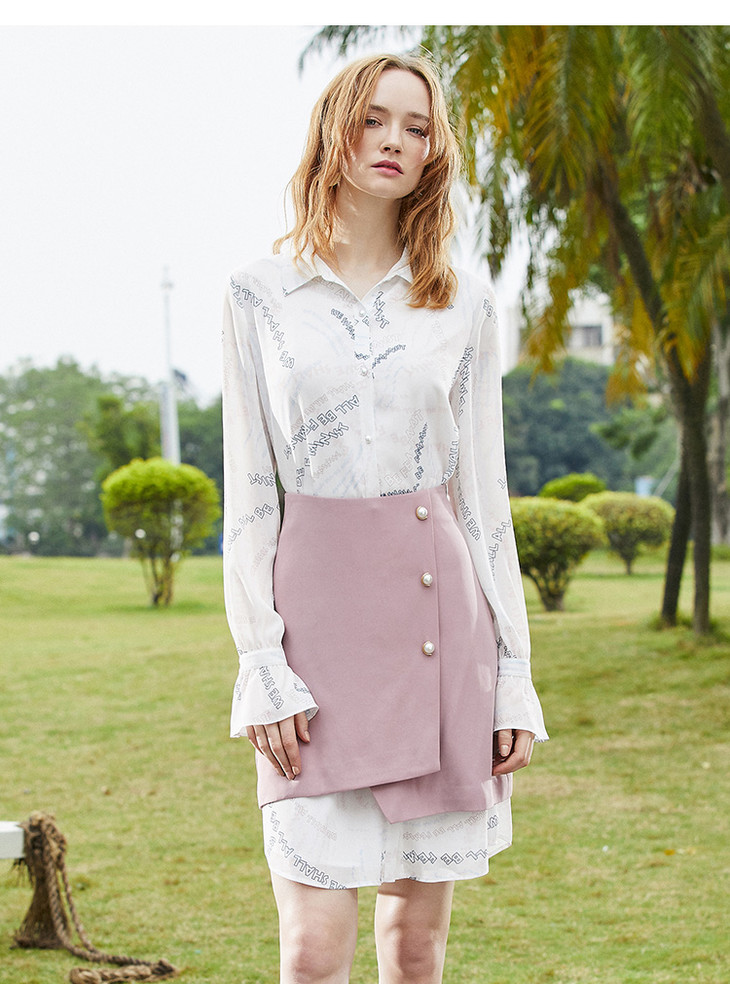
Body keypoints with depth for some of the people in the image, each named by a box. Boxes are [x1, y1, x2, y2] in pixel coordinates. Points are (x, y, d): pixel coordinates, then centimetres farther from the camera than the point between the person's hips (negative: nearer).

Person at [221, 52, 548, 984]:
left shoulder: (462, 303, 8)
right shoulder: (259, 293, 3)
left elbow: (484, 490, 8)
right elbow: (247, 493, 1)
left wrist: (513, 674, 3)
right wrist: (262, 663, -8)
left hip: (441, 611, 2)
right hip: (320, 606, -2)